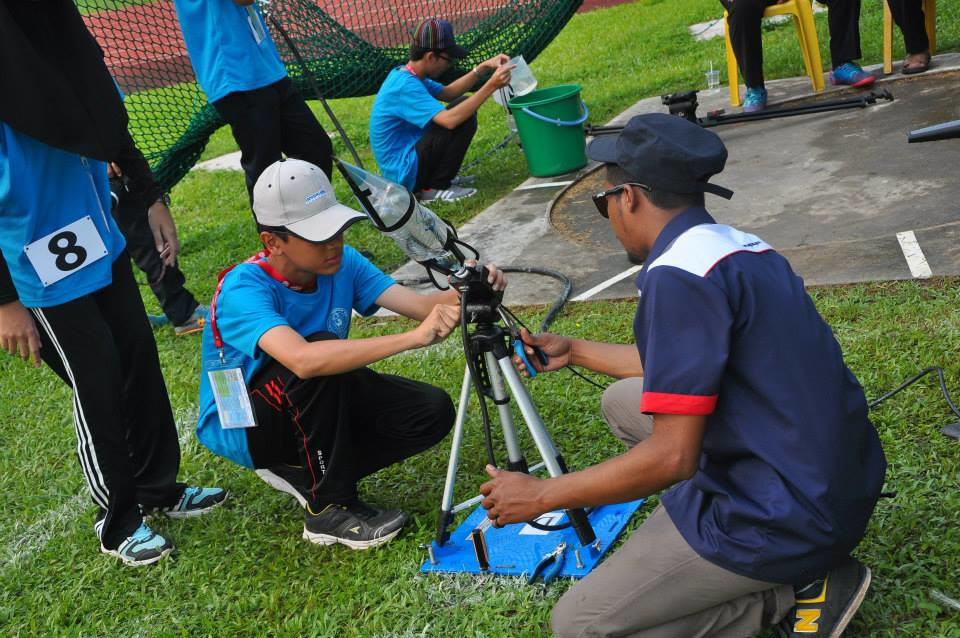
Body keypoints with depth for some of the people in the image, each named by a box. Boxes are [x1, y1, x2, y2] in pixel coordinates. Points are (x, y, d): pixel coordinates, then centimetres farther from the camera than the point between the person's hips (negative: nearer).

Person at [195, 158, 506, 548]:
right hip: (240, 427, -6)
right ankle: (329, 509, -20)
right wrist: (414, 338, -54)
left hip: (315, 410, 6)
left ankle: (306, 475, 1)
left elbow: (420, 305, -21)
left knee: (433, 412, -12)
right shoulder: (243, 289, -31)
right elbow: (303, 360, -49)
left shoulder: (342, 263, -11)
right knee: (321, 347, -36)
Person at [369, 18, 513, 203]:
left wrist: (483, 68, 2)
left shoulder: (404, 75, 7)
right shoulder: (405, 86, -23)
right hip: (405, 175, -10)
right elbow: (450, 120, -34)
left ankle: (441, 177, 14)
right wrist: (491, 86, -31)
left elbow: (447, 93, 13)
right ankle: (436, 188, -9)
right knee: (463, 117, -16)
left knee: (464, 108, 15)